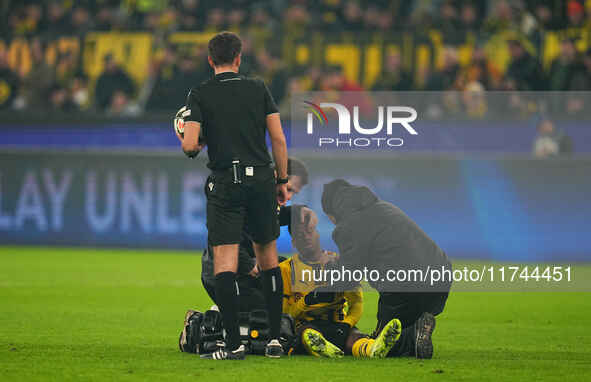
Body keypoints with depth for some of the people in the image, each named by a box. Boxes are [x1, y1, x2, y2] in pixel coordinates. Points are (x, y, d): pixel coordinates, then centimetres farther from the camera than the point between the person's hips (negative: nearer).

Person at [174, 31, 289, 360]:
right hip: (261, 179, 3)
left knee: (225, 261, -4)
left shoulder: (200, 95, -2)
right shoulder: (258, 89, 5)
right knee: (268, 255, 15)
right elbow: (279, 139, 3)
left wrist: (192, 147, 13)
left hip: (225, 183, -3)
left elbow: (189, 144, -11)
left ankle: (234, 343, -12)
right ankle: (276, 339, 15)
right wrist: (282, 180, 12)